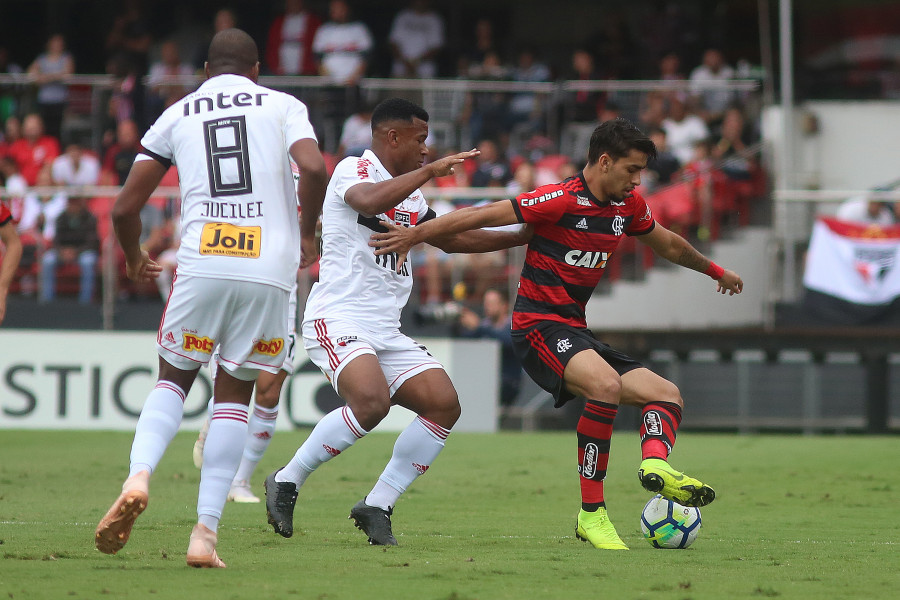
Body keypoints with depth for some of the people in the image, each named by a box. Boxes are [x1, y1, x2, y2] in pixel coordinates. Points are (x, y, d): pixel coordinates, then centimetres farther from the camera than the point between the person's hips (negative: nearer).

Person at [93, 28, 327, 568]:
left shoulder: (176, 115, 15)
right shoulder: (282, 106, 12)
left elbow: (125, 208, 13)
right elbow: (314, 168, -8)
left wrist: (135, 257, 34)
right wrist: (306, 235, 9)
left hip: (202, 265, 0)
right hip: (270, 270, 0)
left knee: (174, 379, 18)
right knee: (234, 395, 11)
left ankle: (138, 478, -10)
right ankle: (206, 532, 0)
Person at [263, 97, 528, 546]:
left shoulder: (410, 194, 21)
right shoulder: (354, 169, -5)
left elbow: (450, 237, 35)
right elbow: (369, 201, -29)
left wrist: (523, 236, 32)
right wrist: (432, 170, -25)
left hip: (385, 331, 9)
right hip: (337, 319, -9)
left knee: (444, 405, -5)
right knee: (371, 403, -31)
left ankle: (377, 507, 3)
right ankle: (286, 482, -12)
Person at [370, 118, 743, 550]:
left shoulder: (627, 206, 11)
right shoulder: (561, 201, -14)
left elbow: (668, 244, 32)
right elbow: (482, 216, -12)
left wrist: (716, 272, 45)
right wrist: (414, 235, -13)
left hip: (575, 332, 9)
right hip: (539, 324, -9)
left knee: (667, 395, -1)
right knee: (606, 384, -34)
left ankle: (656, 464, -32)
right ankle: (591, 513, -31)